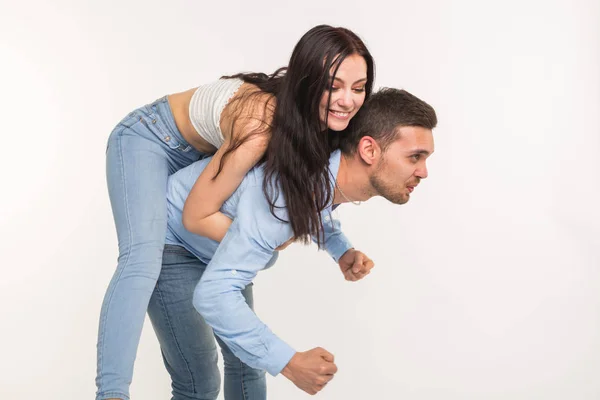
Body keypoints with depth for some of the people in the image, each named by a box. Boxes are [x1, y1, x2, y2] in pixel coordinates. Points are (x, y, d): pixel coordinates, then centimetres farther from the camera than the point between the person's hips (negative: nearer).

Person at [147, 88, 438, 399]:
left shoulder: (339, 175, -14)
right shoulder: (288, 195, -41)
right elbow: (212, 294, -42)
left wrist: (344, 253, -3)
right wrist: (289, 363, -39)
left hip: (218, 246, 8)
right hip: (169, 242, -8)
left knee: (246, 361, 10)